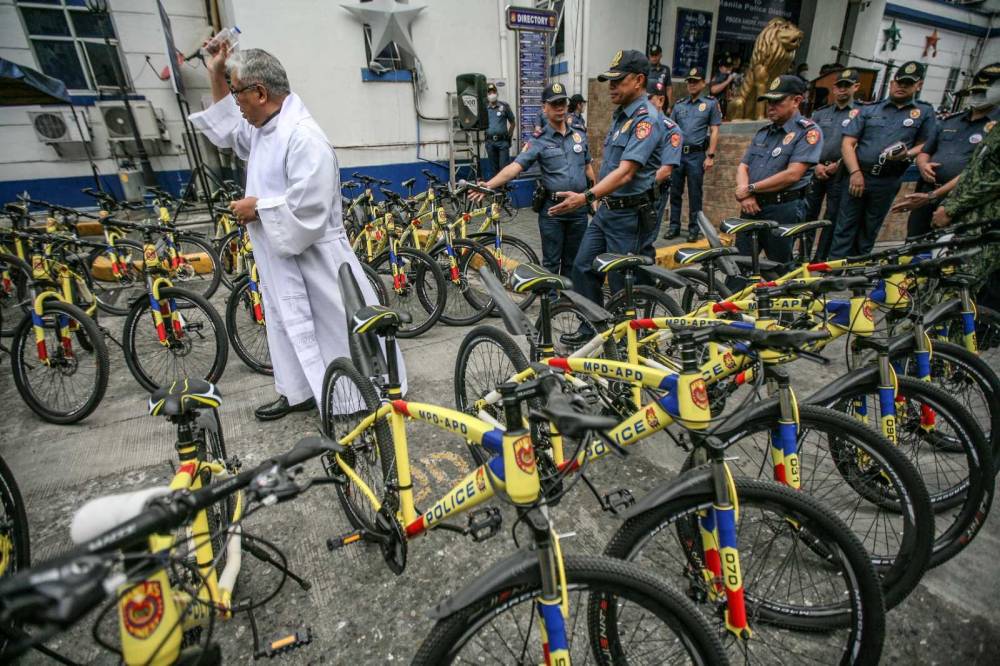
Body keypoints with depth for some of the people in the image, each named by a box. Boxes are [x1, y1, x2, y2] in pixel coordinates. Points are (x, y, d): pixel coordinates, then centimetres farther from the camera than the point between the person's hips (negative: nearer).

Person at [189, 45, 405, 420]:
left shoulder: (303, 137, -22)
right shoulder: (263, 128, 9)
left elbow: (306, 209, -28)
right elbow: (228, 129, 32)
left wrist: (257, 207, -13)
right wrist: (216, 75, 21)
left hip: (312, 256, -10)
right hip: (278, 254, 10)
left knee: (339, 326, 0)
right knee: (287, 323, 18)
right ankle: (297, 393, 35)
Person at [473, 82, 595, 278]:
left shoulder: (580, 136, 8)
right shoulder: (539, 142, -5)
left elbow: (588, 167, 17)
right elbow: (515, 166, -17)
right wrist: (488, 185, -31)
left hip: (579, 208, 3)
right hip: (552, 210, -3)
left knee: (573, 261, 12)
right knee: (551, 262, 4)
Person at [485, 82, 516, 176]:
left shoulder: (504, 106, 2)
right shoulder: (484, 108, 6)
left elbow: (513, 122, 10)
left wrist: (509, 135, 6)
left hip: (503, 141, -2)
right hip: (490, 142, 3)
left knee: (504, 166, -8)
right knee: (494, 168, 8)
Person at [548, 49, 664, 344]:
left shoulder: (646, 119, -16)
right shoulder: (620, 115, 14)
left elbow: (625, 172, -28)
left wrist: (586, 197, -38)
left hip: (628, 214, -9)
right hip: (606, 209, 9)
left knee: (622, 282, 1)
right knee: (583, 268, 11)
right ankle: (591, 327, 25)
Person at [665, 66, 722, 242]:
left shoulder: (711, 103, 5)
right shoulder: (679, 104, 14)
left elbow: (714, 131, 0)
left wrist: (710, 156, -8)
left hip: (696, 155, -3)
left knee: (694, 194, 1)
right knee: (675, 193, 6)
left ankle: (694, 228, 9)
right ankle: (674, 226, 15)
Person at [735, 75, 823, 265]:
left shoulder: (808, 131, -4)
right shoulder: (763, 132, 17)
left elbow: (793, 174, -15)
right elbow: (742, 167, 10)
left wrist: (750, 189, -11)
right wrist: (745, 195, -10)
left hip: (782, 209, -6)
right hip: (751, 207, 6)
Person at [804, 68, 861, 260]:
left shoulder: (861, 113, 4)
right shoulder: (820, 113, 14)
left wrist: (838, 165, -14)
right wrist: (816, 165, -6)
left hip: (840, 173, -2)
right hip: (816, 170, 3)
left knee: (832, 219, 1)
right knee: (808, 214, 1)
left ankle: (820, 260, 7)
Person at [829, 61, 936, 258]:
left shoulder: (924, 112, 10)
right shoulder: (869, 110, 10)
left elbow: (925, 145, 10)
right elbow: (847, 143, 1)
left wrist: (908, 154, -13)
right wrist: (855, 173, -11)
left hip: (887, 182, 1)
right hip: (857, 176, 0)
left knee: (869, 232, 9)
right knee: (845, 229, -3)